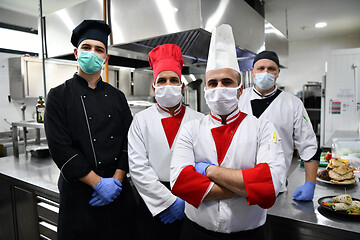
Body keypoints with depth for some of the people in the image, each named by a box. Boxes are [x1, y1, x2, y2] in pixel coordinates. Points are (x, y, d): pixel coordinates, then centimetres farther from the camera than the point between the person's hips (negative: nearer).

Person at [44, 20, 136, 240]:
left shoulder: (117, 96, 6)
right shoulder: (59, 96, -4)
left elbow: (129, 141, 1)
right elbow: (60, 148, -12)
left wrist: (116, 180, -10)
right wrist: (98, 183, -15)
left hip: (119, 190, 3)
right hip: (79, 193, -3)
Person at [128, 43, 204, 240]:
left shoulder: (199, 120, 0)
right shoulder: (141, 120, -1)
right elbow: (137, 167, -8)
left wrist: (186, 200, -11)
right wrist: (169, 201, -11)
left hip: (190, 205, 1)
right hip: (152, 205, 0)